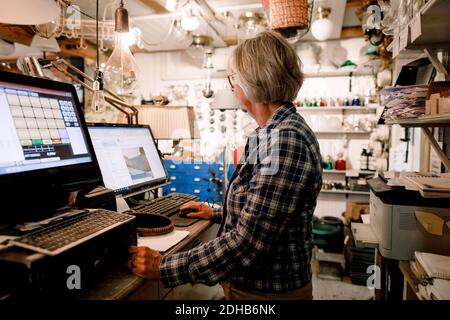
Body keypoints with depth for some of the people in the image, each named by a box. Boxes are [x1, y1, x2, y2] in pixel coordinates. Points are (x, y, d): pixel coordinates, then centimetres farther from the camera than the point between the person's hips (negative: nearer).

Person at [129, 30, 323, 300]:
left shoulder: (286, 139, -26)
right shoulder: (275, 132, 6)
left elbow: (248, 243, -28)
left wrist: (163, 267, -22)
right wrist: (217, 214, 22)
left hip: (268, 291, -8)